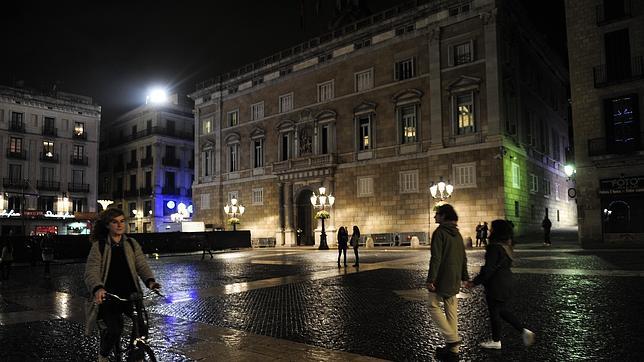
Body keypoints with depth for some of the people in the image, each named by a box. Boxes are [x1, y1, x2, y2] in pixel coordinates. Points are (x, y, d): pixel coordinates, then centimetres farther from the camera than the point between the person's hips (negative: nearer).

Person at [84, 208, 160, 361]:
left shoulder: (132, 244, 9)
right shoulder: (99, 246, 0)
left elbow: (141, 265, -1)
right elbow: (91, 272, -11)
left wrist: (150, 280, -22)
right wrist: (98, 288, -32)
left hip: (130, 293, 3)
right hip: (108, 296, -2)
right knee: (113, 330, -18)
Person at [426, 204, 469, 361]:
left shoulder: (440, 232, -14)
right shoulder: (457, 233, 12)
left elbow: (436, 258, -20)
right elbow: (463, 258, 16)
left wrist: (430, 279, -20)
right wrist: (464, 277, 22)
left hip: (442, 278, -8)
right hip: (454, 280, 8)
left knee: (434, 306, 6)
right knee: (451, 310, 11)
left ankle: (452, 338, -3)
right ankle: (453, 349, 17)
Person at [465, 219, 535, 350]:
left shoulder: (494, 247, -22)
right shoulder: (506, 246, 7)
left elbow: (488, 269, -23)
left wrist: (475, 282, -15)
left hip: (496, 286, -9)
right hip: (507, 284, 9)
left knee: (494, 312, 6)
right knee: (502, 310, 23)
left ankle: (496, 341, 19)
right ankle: (524, 331, 18)